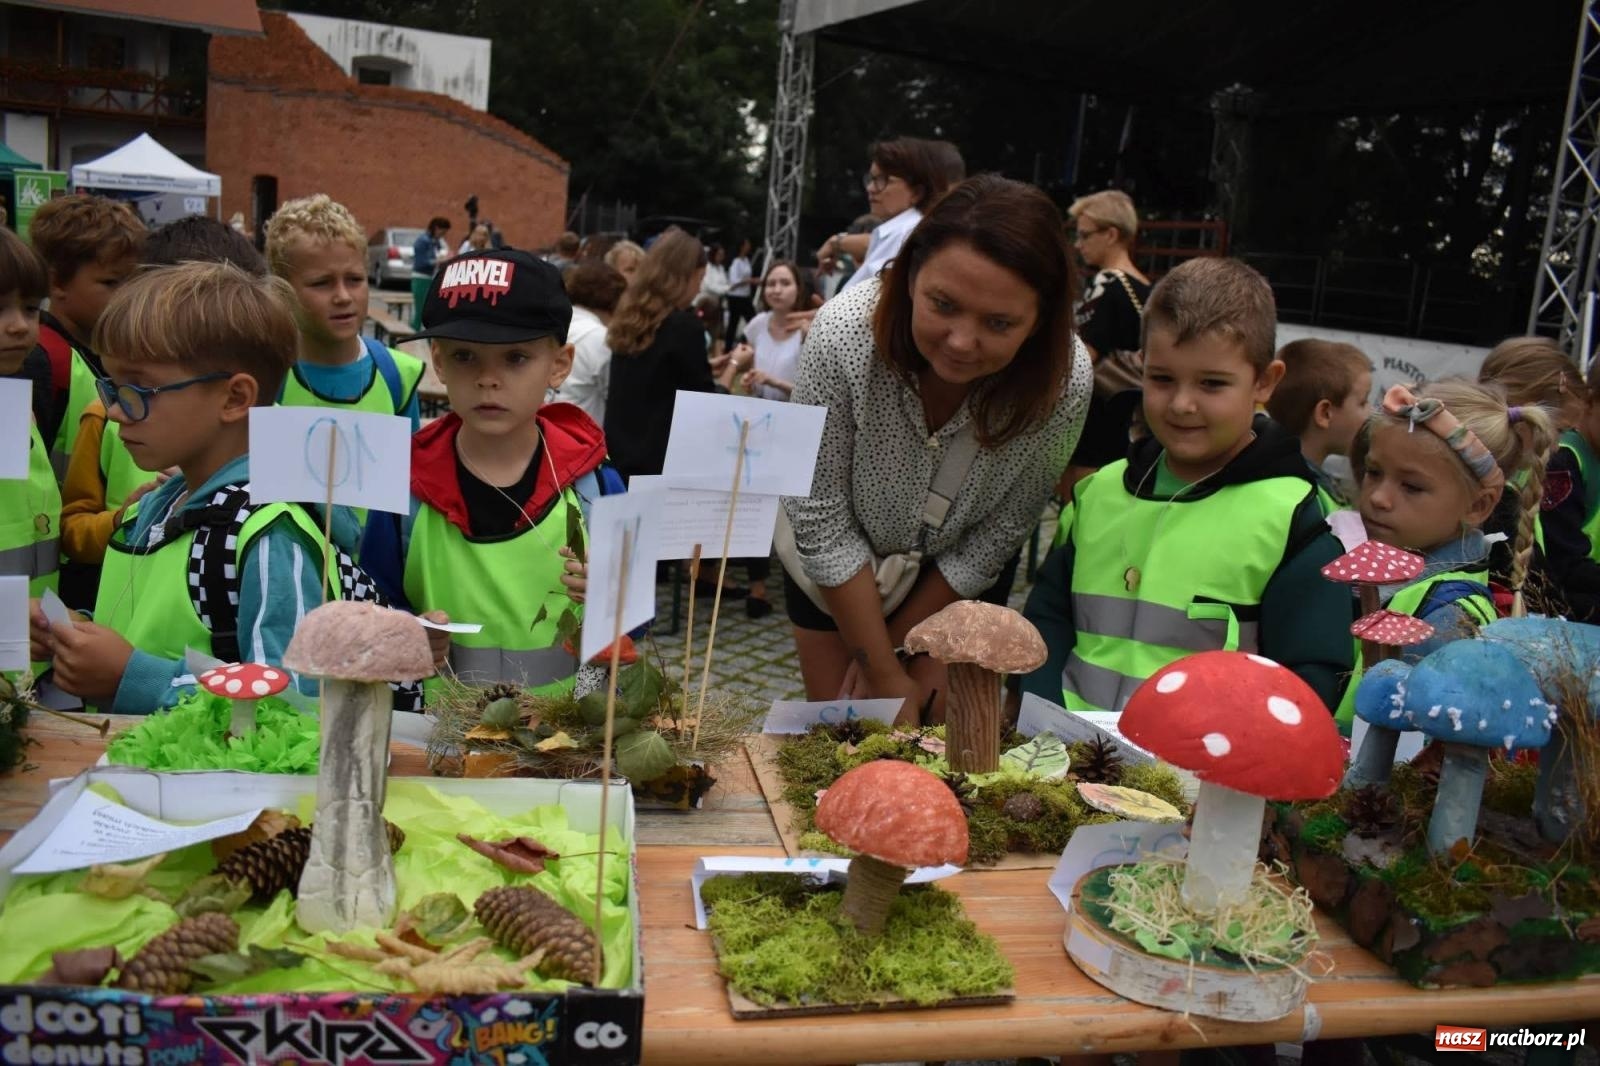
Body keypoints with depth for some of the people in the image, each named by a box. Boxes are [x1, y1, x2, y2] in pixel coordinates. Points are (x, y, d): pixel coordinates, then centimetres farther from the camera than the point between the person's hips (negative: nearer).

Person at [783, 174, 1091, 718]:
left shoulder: (1064, 382, -30)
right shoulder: (843, 333, -34)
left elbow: (994, 540, -17)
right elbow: (822, 521, -24)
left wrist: (893, 645, -10)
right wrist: (885, 674, -19)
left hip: (958, 582, 1)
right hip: (836, 567, 0)